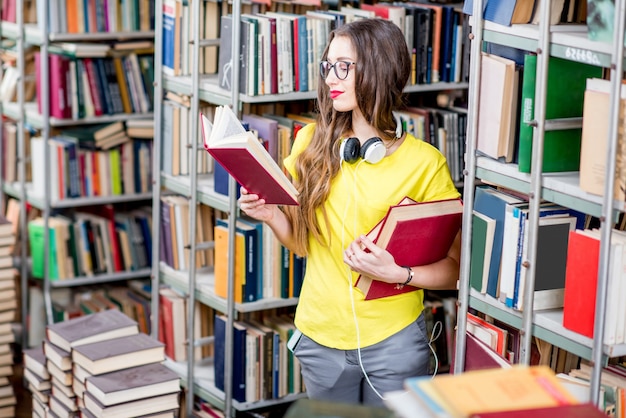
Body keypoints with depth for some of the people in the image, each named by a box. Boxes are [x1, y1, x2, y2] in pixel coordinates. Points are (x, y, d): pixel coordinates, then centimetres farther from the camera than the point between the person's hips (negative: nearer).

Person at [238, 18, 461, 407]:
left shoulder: (425, 162, -10)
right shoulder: (312, 143, 1)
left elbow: (454, 268, -7)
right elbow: (302, 241, 10)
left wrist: (398, 274, -23)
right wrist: (272, 214, -9)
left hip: (392, 342, -3)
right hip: (321, 335, 3)